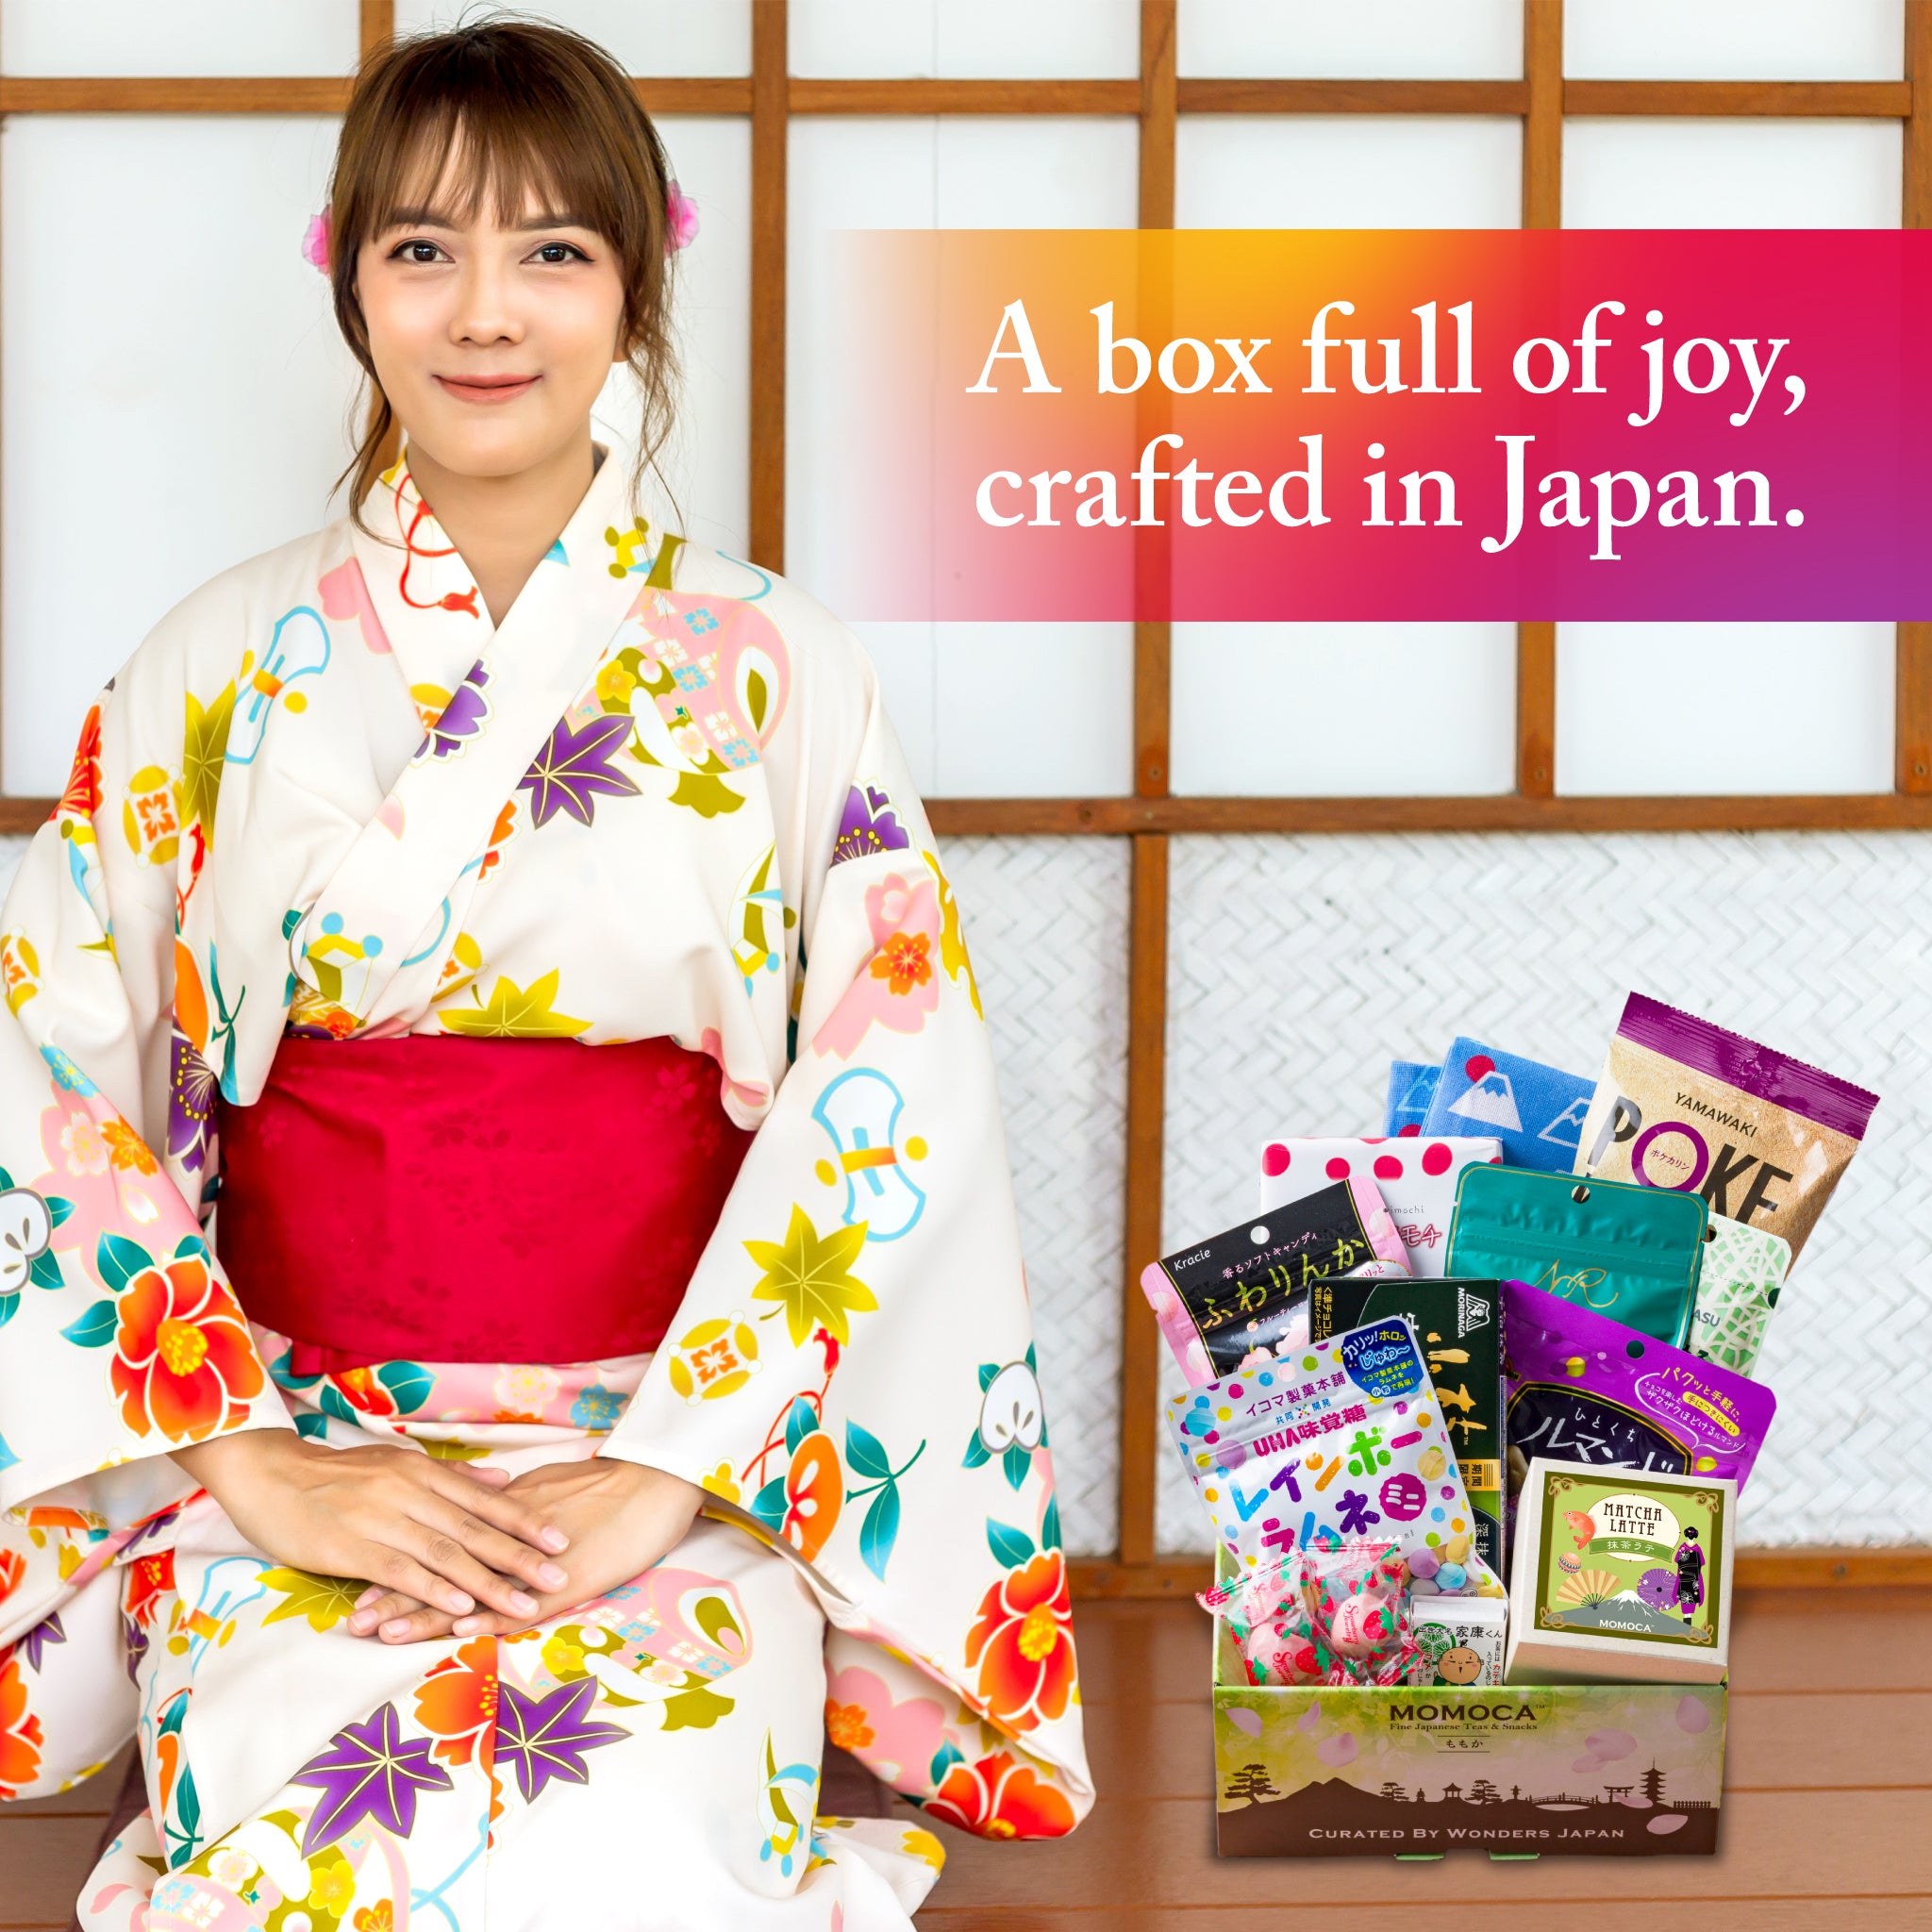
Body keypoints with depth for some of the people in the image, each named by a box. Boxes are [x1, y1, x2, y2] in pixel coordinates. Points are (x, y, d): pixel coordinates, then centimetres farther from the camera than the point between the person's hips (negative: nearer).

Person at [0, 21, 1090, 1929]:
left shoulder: (769, 666, 3)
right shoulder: (224, 666, 5)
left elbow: (895, 1106, -3)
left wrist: (662, 1471, -14)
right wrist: (261, 1468, -10)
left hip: (693, 1460, 0)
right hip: (302, 1450, 1)